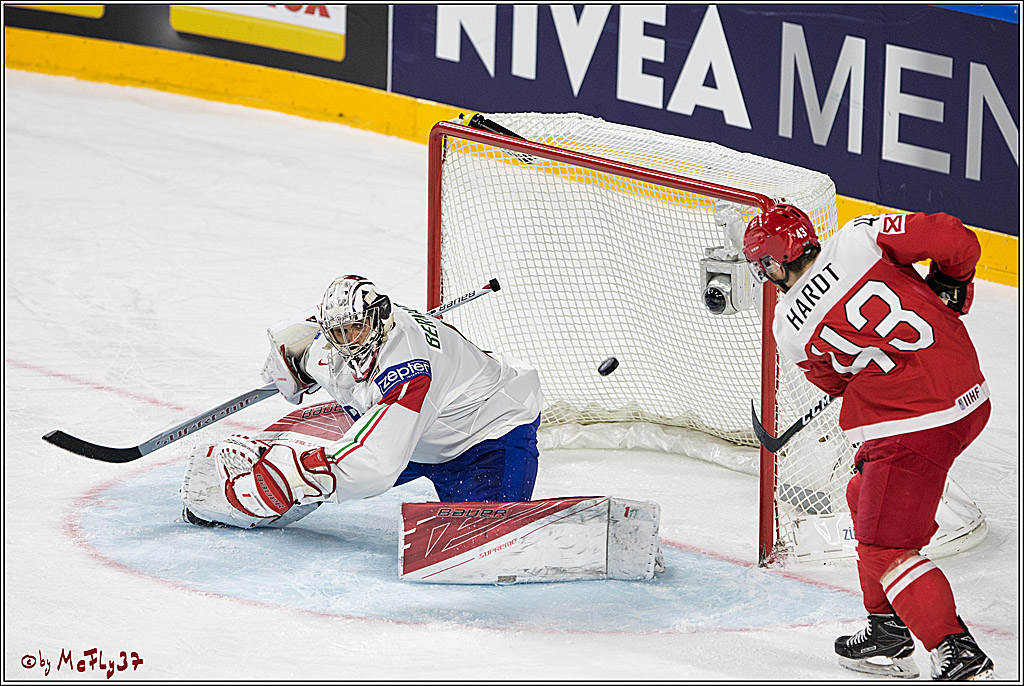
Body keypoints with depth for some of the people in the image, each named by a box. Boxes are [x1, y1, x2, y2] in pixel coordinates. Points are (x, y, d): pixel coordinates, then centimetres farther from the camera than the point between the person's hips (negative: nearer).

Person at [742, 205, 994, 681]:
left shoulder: (789, 330, -5)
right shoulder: (860, 239, -4)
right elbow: (955, 242, -7)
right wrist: (950, 285, 14)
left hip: (914, 430, -7)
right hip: (971, 396, 7)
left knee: (884, 546, 3)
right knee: (866, 498, 24)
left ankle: (959, 655, -5)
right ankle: (888, 630, 32)